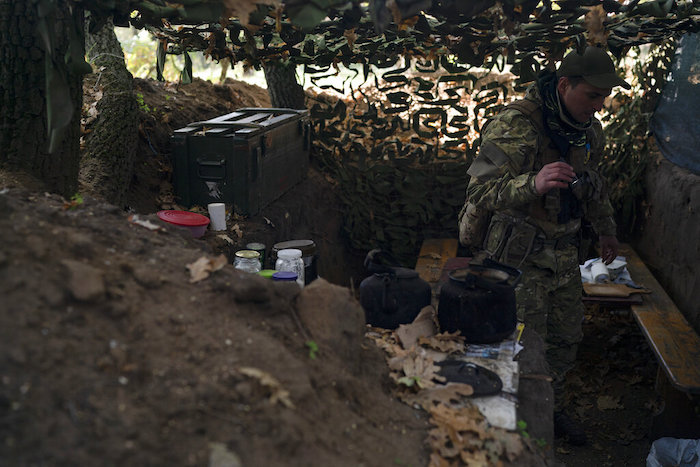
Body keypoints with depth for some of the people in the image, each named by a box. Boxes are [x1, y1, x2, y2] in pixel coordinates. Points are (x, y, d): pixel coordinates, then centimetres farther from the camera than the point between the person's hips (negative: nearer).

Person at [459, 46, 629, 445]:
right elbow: (480, 191, -30)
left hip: (565, 254, 8)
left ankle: (553, 409, 38)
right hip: (521, 255, -7)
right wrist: (532, 184, -47)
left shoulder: (590, 130, 4)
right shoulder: (516, 125, -22)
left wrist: (606, 229, 30)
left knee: (567, 339, 16)